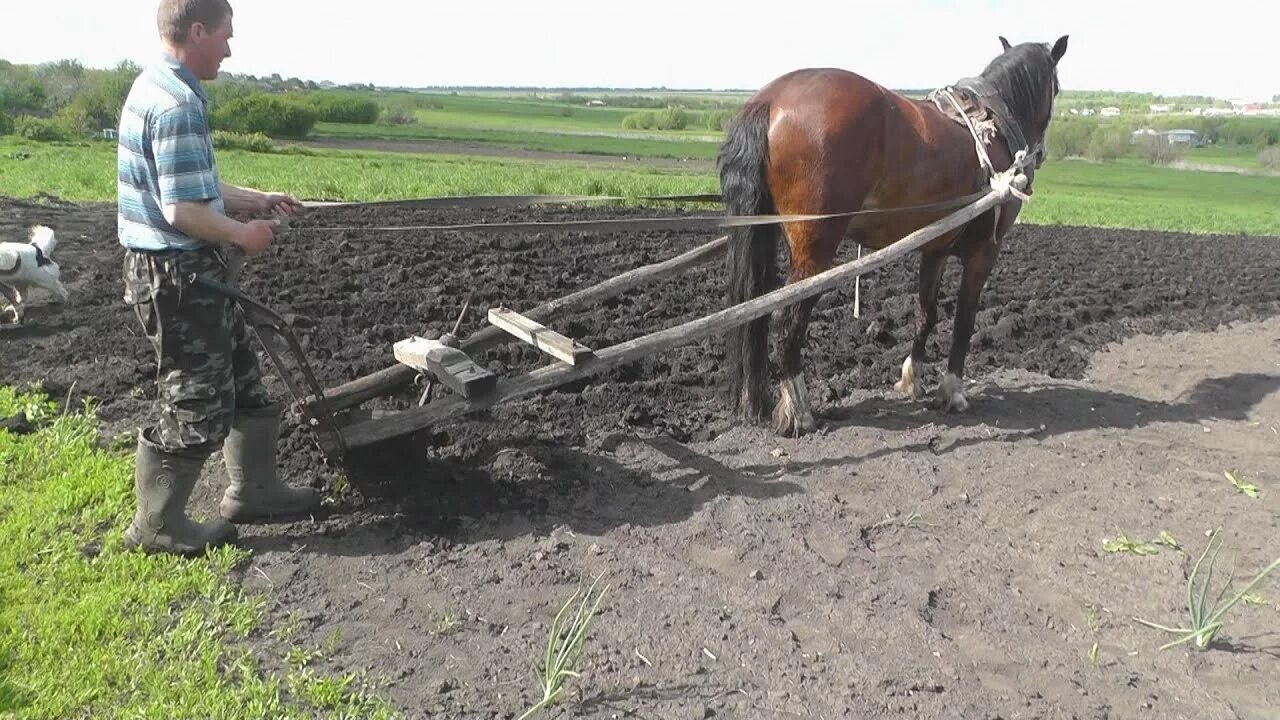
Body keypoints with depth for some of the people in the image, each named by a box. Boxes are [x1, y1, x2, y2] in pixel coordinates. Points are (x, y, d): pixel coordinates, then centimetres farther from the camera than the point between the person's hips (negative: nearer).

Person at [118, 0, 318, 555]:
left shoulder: (156, 87, 13)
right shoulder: (178, 105, -21)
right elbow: (183, 209, -26)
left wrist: (257, 201, 19)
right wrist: (243, 234, -12)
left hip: (191, 273, 11)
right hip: (179, 277, -11)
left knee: (241, 380, 19)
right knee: (195, 403, 1)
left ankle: (252, 490, 32)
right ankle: (156, 525, 16)